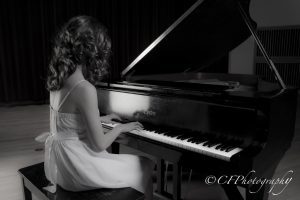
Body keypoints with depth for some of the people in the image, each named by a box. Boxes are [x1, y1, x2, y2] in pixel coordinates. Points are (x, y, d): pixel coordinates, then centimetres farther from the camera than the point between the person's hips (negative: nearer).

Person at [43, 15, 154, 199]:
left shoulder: (58, 80, 0)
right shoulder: (85, 89, -27)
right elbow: (99, 145, -21)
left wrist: (100, 119, 21)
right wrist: (121, 128, -3)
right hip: (76, 169, -8)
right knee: (146, 165, 10)